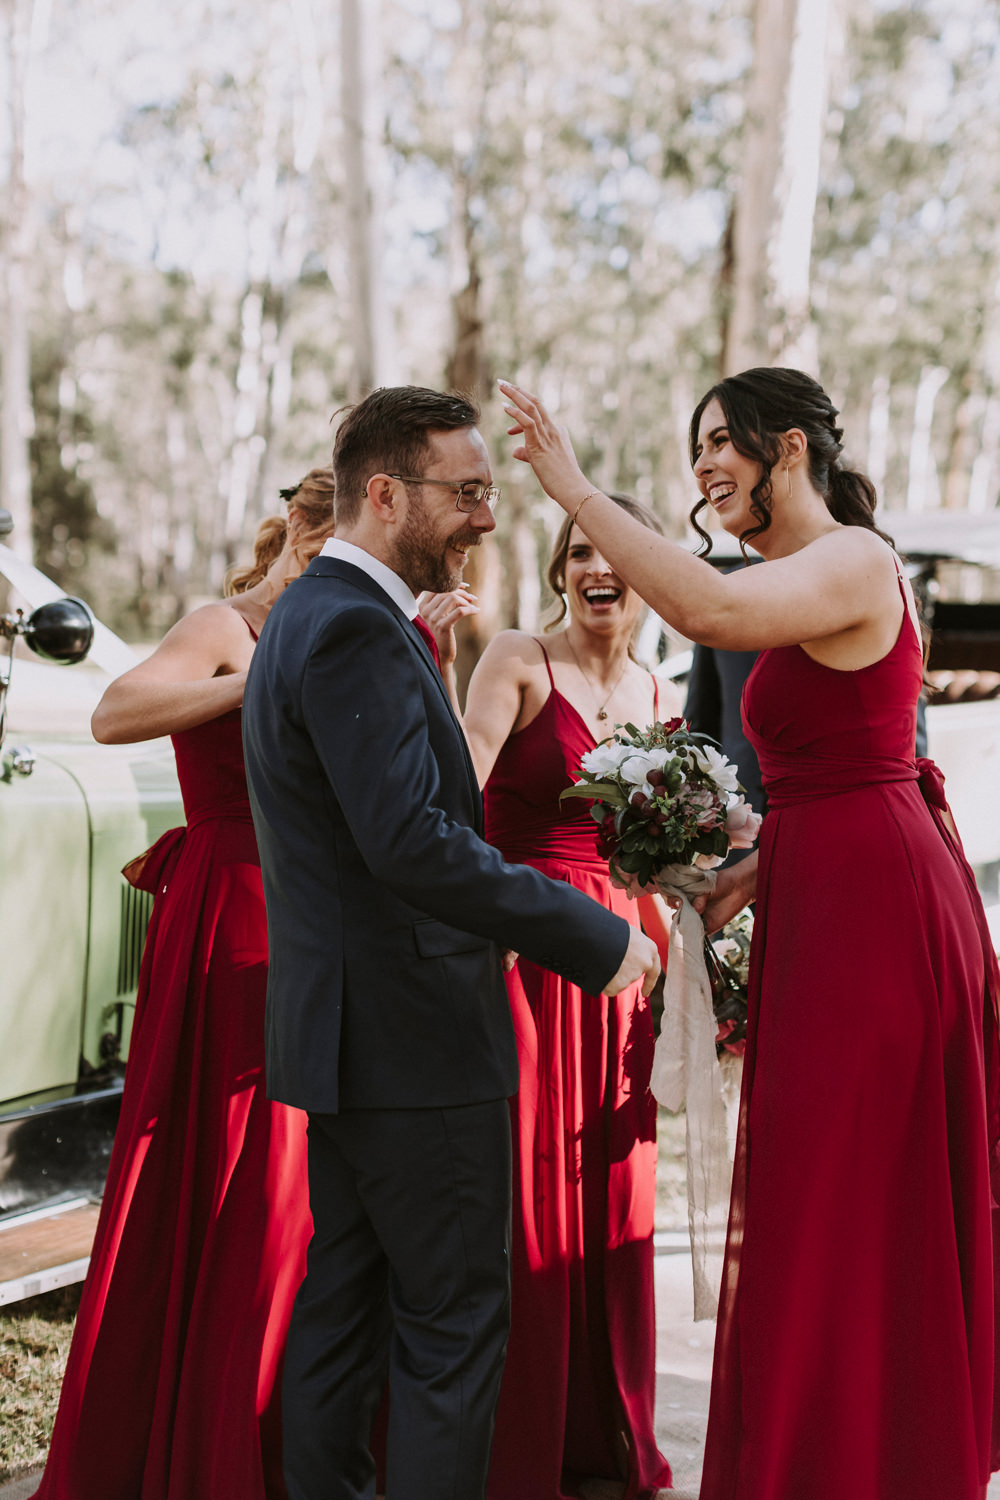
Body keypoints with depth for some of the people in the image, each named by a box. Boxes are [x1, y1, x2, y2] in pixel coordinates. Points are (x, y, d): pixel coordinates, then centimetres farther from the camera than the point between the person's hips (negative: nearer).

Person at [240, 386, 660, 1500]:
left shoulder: (308, 616, 15)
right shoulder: (355, 629, -18)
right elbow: (415, 842, -27)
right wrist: (596, 939, -21)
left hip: (344, 1024, 10)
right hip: (411, 1034, -10)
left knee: (342, 1303, 16)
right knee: (454, 1321, -2)